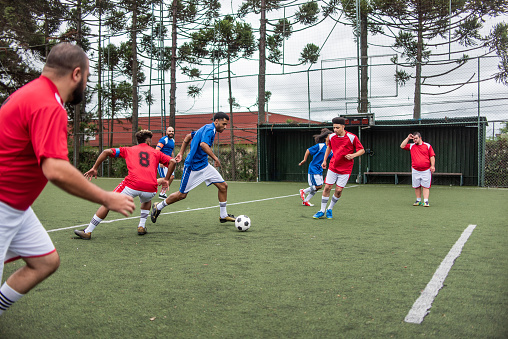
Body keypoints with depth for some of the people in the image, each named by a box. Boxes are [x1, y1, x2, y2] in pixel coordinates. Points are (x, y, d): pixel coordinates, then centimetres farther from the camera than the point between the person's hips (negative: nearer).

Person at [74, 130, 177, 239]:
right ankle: (142, 226, 26)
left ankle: (88, 232, 12)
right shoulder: (156, 153, 24)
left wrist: (94, 168, 21)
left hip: (132, 185, -2)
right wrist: (166, 179, 20)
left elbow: (106, 152, 16)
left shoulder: (128, 150, 23)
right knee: (147, 201, 38)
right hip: (151, 188, 2)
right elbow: (172, 162, 15)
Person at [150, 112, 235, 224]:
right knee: (182, 195, 2)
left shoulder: (206, 128, 13)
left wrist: (181, 153, 20)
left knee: (223, 186, 2)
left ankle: (223, 215, 13)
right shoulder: (210, 129, -16)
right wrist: (215, 158, -30)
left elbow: (188, 136, 21)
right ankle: (158, 207, 24)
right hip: (192, 167, -9)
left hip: (204, 165, 10)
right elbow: (203, 144, -36)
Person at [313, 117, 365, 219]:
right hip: (333, 167, 3)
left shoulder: (352, 137, -13)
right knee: (327, 187, -3)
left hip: (345, 169, -3)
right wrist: (324, 160, 13)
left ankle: (330, 209, 19)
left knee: (339, 190, -4)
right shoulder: (331, 136, -1)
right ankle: (322, 211, 9)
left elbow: (362, 150, -6)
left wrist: (353, 155, -24)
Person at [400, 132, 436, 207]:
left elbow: (432, 156, 2)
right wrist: (408, 138, 4)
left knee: (426, 186, -4)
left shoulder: (427, 146, 5)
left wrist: (432, 166, -7)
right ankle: (418, 201, 15)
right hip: (415, 170, 2)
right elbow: (402, 146, 6)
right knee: (416, 186, 5)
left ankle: (426, 201, -5)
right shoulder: (411, 146, 12)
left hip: (426, 170, -2)